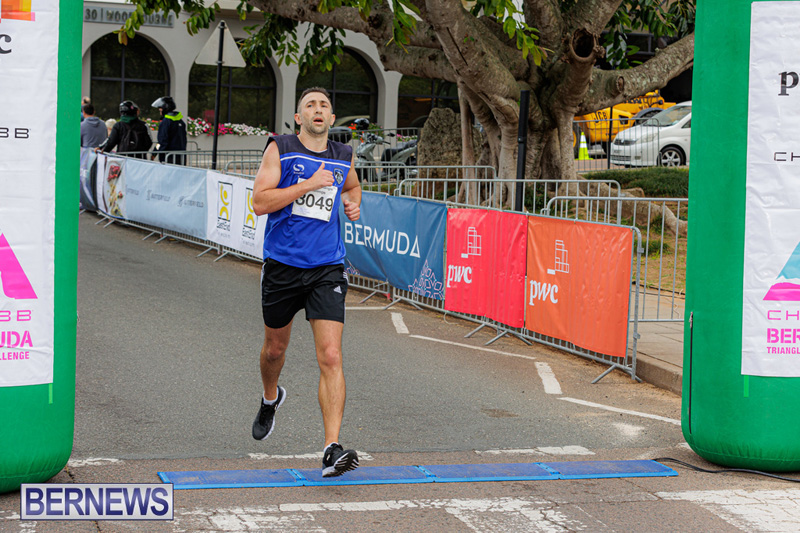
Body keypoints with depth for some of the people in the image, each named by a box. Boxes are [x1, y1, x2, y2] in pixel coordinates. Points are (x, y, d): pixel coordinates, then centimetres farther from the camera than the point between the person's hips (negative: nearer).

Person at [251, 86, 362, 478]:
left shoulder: (343, 156, 9)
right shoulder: (279, 150, -3)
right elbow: (260, 202, -14)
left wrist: (353, 203, 10)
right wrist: (310, 184, -19)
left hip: (326, 269, 1)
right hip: (282, 265, -1)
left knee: (330, 357, -13)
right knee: (275, 348, 17)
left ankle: (332, 450, -18)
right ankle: (270, 399, 52)